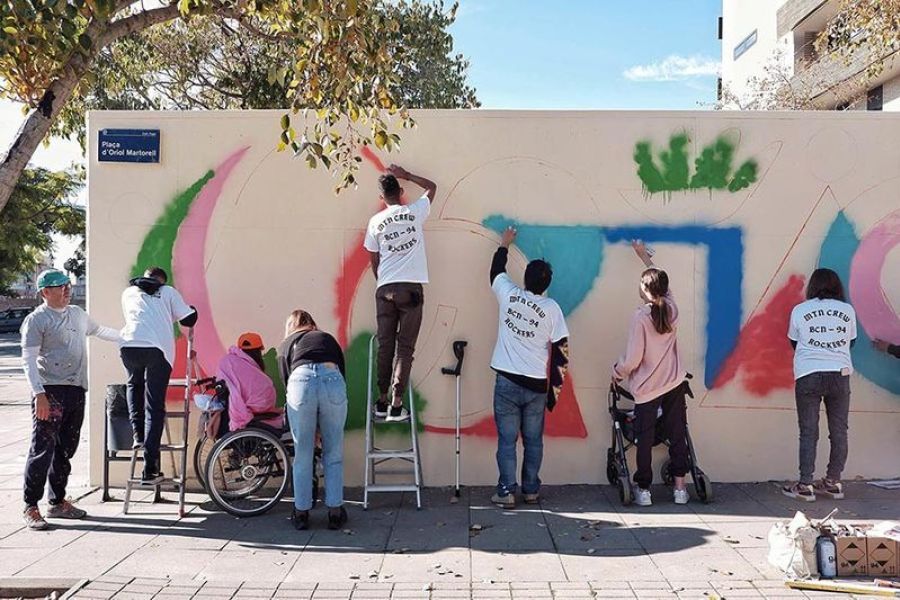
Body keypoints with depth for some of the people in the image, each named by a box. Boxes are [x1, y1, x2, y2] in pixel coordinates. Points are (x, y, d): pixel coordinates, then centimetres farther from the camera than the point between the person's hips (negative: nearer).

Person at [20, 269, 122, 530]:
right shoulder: (36, 320, -5)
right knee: (43, 449, -7)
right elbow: (29, 359, -11)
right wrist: (39, 394, -20)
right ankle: (31, 507, 1)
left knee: (66, 449, 11)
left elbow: (98, 330, 36)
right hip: (50, 391, -7)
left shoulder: (77, 314, 17)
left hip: (76, 390, 7)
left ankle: (58, 502, 21)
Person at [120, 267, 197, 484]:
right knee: (154, 408, 1)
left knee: (134, 384, 34)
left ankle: (138, 434, 17)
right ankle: (149, 470, -1)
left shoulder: (128, 293, 26)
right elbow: (188, 320, 18)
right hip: (158, 349, -2)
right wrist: (193, 309, 40)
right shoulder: (168, 292, 20)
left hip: (129, 345, 2)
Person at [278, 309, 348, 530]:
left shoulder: (285, 345, 31)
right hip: (332, 381, 1)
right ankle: (335, 513, 19)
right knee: (333, 455, 14)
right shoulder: (327, 338, 34)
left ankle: (301, 514, 23)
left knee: (302, 456, 13)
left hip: (301, 381, 0)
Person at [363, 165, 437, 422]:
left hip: (385, 288, 2)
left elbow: (374, 260, 11)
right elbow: (432, 186, 19)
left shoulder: (375, 221, 5)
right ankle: (396, 405, -4)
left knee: (385, 346, 9)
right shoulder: (415, 212, 1)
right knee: (405, 348, -1)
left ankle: (382, 401, 14)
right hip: (411, 288, -2)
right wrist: (406, 175, 24)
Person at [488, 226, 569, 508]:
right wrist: (555, 385, 8)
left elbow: (497, 270, 20)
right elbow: (561, 350, -2)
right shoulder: (551, 308, -2)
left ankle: (506, 492, 3)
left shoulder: (508, 294, -2)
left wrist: (504, 244, 35)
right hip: (537, 385, 1)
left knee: (507, 440, 3)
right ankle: (531, 490, 19)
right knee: (533, 441, 12)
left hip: (508, 381, 0)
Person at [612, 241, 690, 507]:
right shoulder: (671, 308, -2)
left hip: (647, 388, -5)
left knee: (645, 439, 6)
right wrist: (643, 255, 30)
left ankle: (643, 490, 13)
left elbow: (633, 359, -16)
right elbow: (660, 280, 19)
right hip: (675, 384, 5)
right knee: (677, 435, 12)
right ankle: (680, 487, 19)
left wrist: (617, 371, 3)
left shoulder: (640, 317, -17)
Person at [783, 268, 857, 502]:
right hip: (840, 375, 2)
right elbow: (850, 341, 17)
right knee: (839, 432, 11)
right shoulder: (848, 310, 7)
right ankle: (833, 483, 18)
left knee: (808, 432, 1)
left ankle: (805, 485, 2)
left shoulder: (799, 310, 3)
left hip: (808, 376, -1)